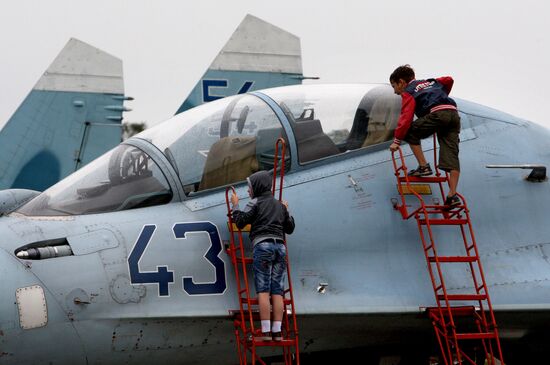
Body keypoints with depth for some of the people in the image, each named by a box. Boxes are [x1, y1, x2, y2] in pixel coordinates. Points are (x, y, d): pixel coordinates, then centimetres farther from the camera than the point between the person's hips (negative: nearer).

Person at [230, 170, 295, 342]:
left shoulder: (256, 202, 6)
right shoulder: (280, 205, 23)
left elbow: (240, 221, -3)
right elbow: (290, 228, 28)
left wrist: (235, 205, 12)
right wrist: (287, 211, 42)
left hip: (262, 245, -5)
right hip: (280, 246, 5)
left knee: (263, 290, -10)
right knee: (277, 291, 0)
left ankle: (266, 332, -17)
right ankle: (277, 332, -8)